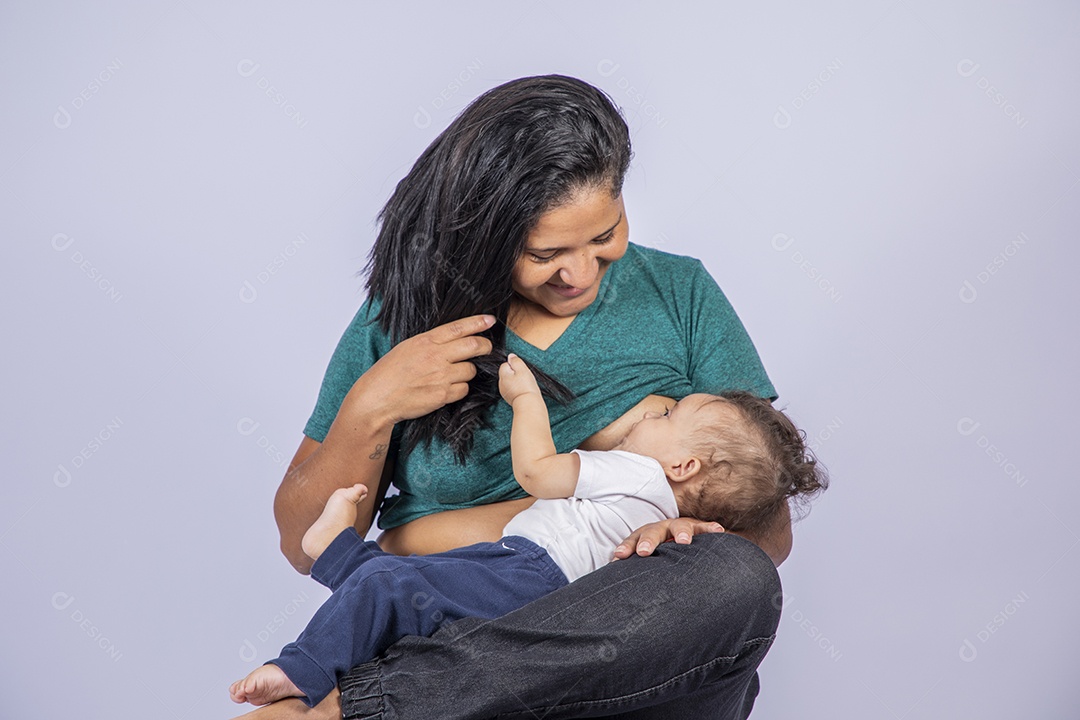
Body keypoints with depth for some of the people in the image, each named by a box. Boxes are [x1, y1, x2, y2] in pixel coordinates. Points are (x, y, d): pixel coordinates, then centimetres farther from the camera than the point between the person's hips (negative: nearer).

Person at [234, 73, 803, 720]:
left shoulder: (680, 295, 6)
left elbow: (769, 525, 5)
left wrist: (702, 536, -19)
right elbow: (306, 546, 8)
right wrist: (368, 411, -9)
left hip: (631, 667, 5)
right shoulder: (402, 320, 5)